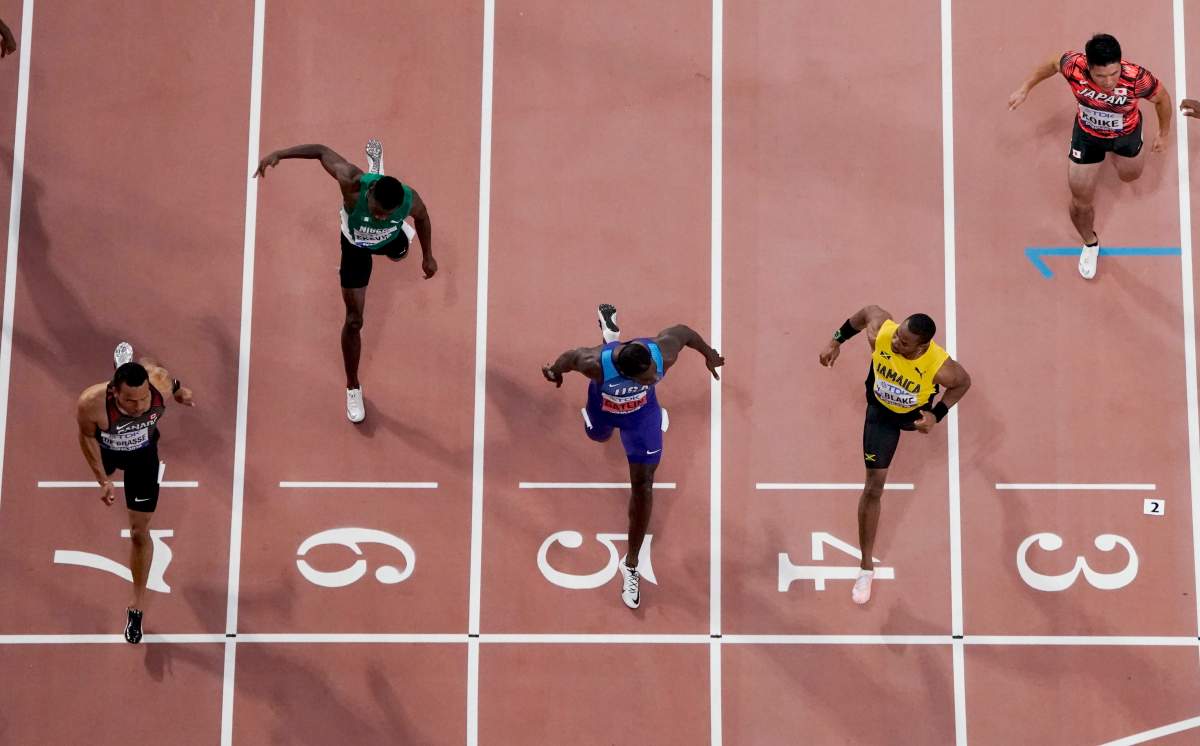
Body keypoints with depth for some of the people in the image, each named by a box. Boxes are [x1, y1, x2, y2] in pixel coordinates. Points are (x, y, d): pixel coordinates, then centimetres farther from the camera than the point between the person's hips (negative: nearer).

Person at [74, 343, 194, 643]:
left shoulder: (160, 383, -43)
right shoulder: (91, 404, -46)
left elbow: (150, 366, -15)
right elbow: (87, 437, -22)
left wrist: (178, 389, 5)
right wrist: (103, 480, -22)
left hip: (143, 454, 0)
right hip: (105, 449, 0)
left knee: (140, 531, 4)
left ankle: (137, 606, 21)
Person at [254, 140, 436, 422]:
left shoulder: (409, 200, -41)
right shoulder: (353, 184, -47)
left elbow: (422, 217, -15)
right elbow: (322, 151, -31)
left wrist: (428, 256, -2)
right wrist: (279, 154, -40)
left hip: (390, 238, 2)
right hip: (357, 246, -2)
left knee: (399, 252, 43)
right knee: (354, 320, 1)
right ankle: (353, 388, 21)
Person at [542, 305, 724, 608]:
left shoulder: (664, 353, -43)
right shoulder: (597, 364, -48)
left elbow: (683, 330, -20)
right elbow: (570, 356, -24)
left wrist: (709, 353, -1)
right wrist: (555, 372, -1)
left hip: (642, 411, -1)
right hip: (604, 406, 1)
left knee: (643, 484, -2)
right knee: (598, 435, 38)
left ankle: (631, 565, 16)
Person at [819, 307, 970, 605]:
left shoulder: (939, 367, -42)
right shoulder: (880, 332, -39)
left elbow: (964, 381, -19)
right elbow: (868, 310, -15)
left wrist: (937, 415, -26)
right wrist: (836, 341, -12)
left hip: (917, 411, 0)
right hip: (881, 411, 0)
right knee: (874, 484, -3)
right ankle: (866, 567, 9)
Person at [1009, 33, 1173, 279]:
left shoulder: (1137, 78, -42)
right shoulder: (1074, 66, -40)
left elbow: (1162, 98, -18)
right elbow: (1052, 65, -13)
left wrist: (1163, 133, -2)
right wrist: (1025, 89, -2)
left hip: (1126, 132, 0)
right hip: (1087, 134, 0)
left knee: (1130, 175, 32)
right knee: (1081, 203, 8)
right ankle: (1090, 244, 42)